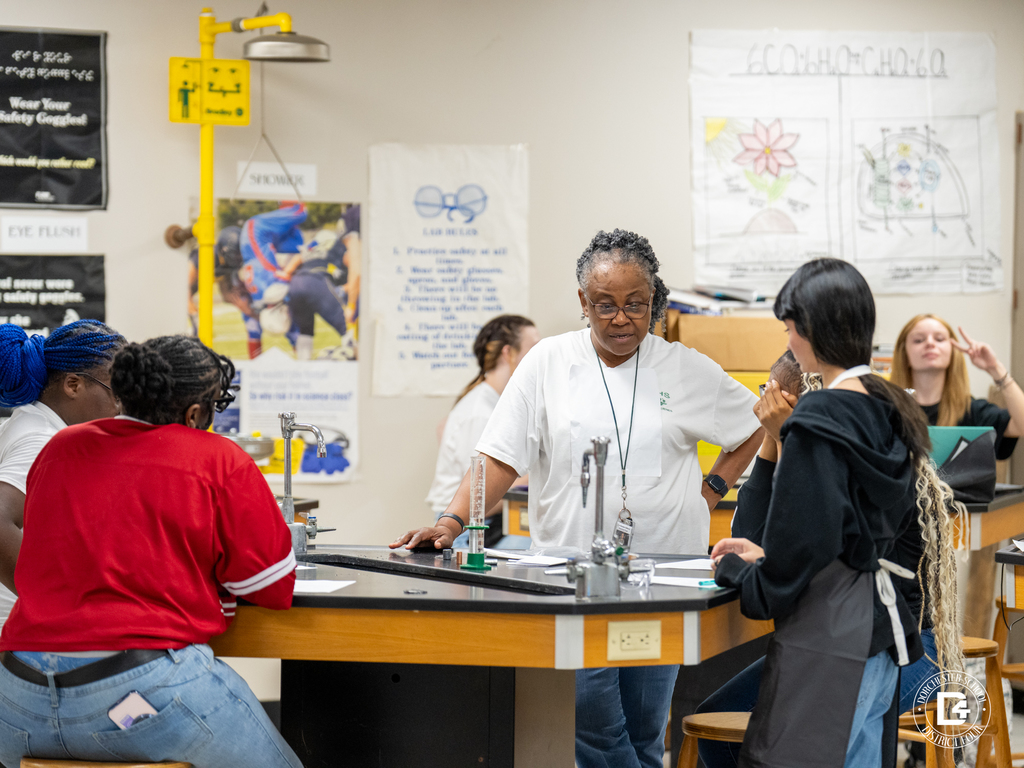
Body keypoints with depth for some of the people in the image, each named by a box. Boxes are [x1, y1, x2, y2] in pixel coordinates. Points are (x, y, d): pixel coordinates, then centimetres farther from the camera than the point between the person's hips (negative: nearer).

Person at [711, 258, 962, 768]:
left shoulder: (819, 420, -15)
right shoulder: (892, 410, 12)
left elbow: (805, 544, -18)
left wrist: (739, 573, 0)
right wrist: (765, 554, 21)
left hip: (829, 639, -9)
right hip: (881, 628, 10)